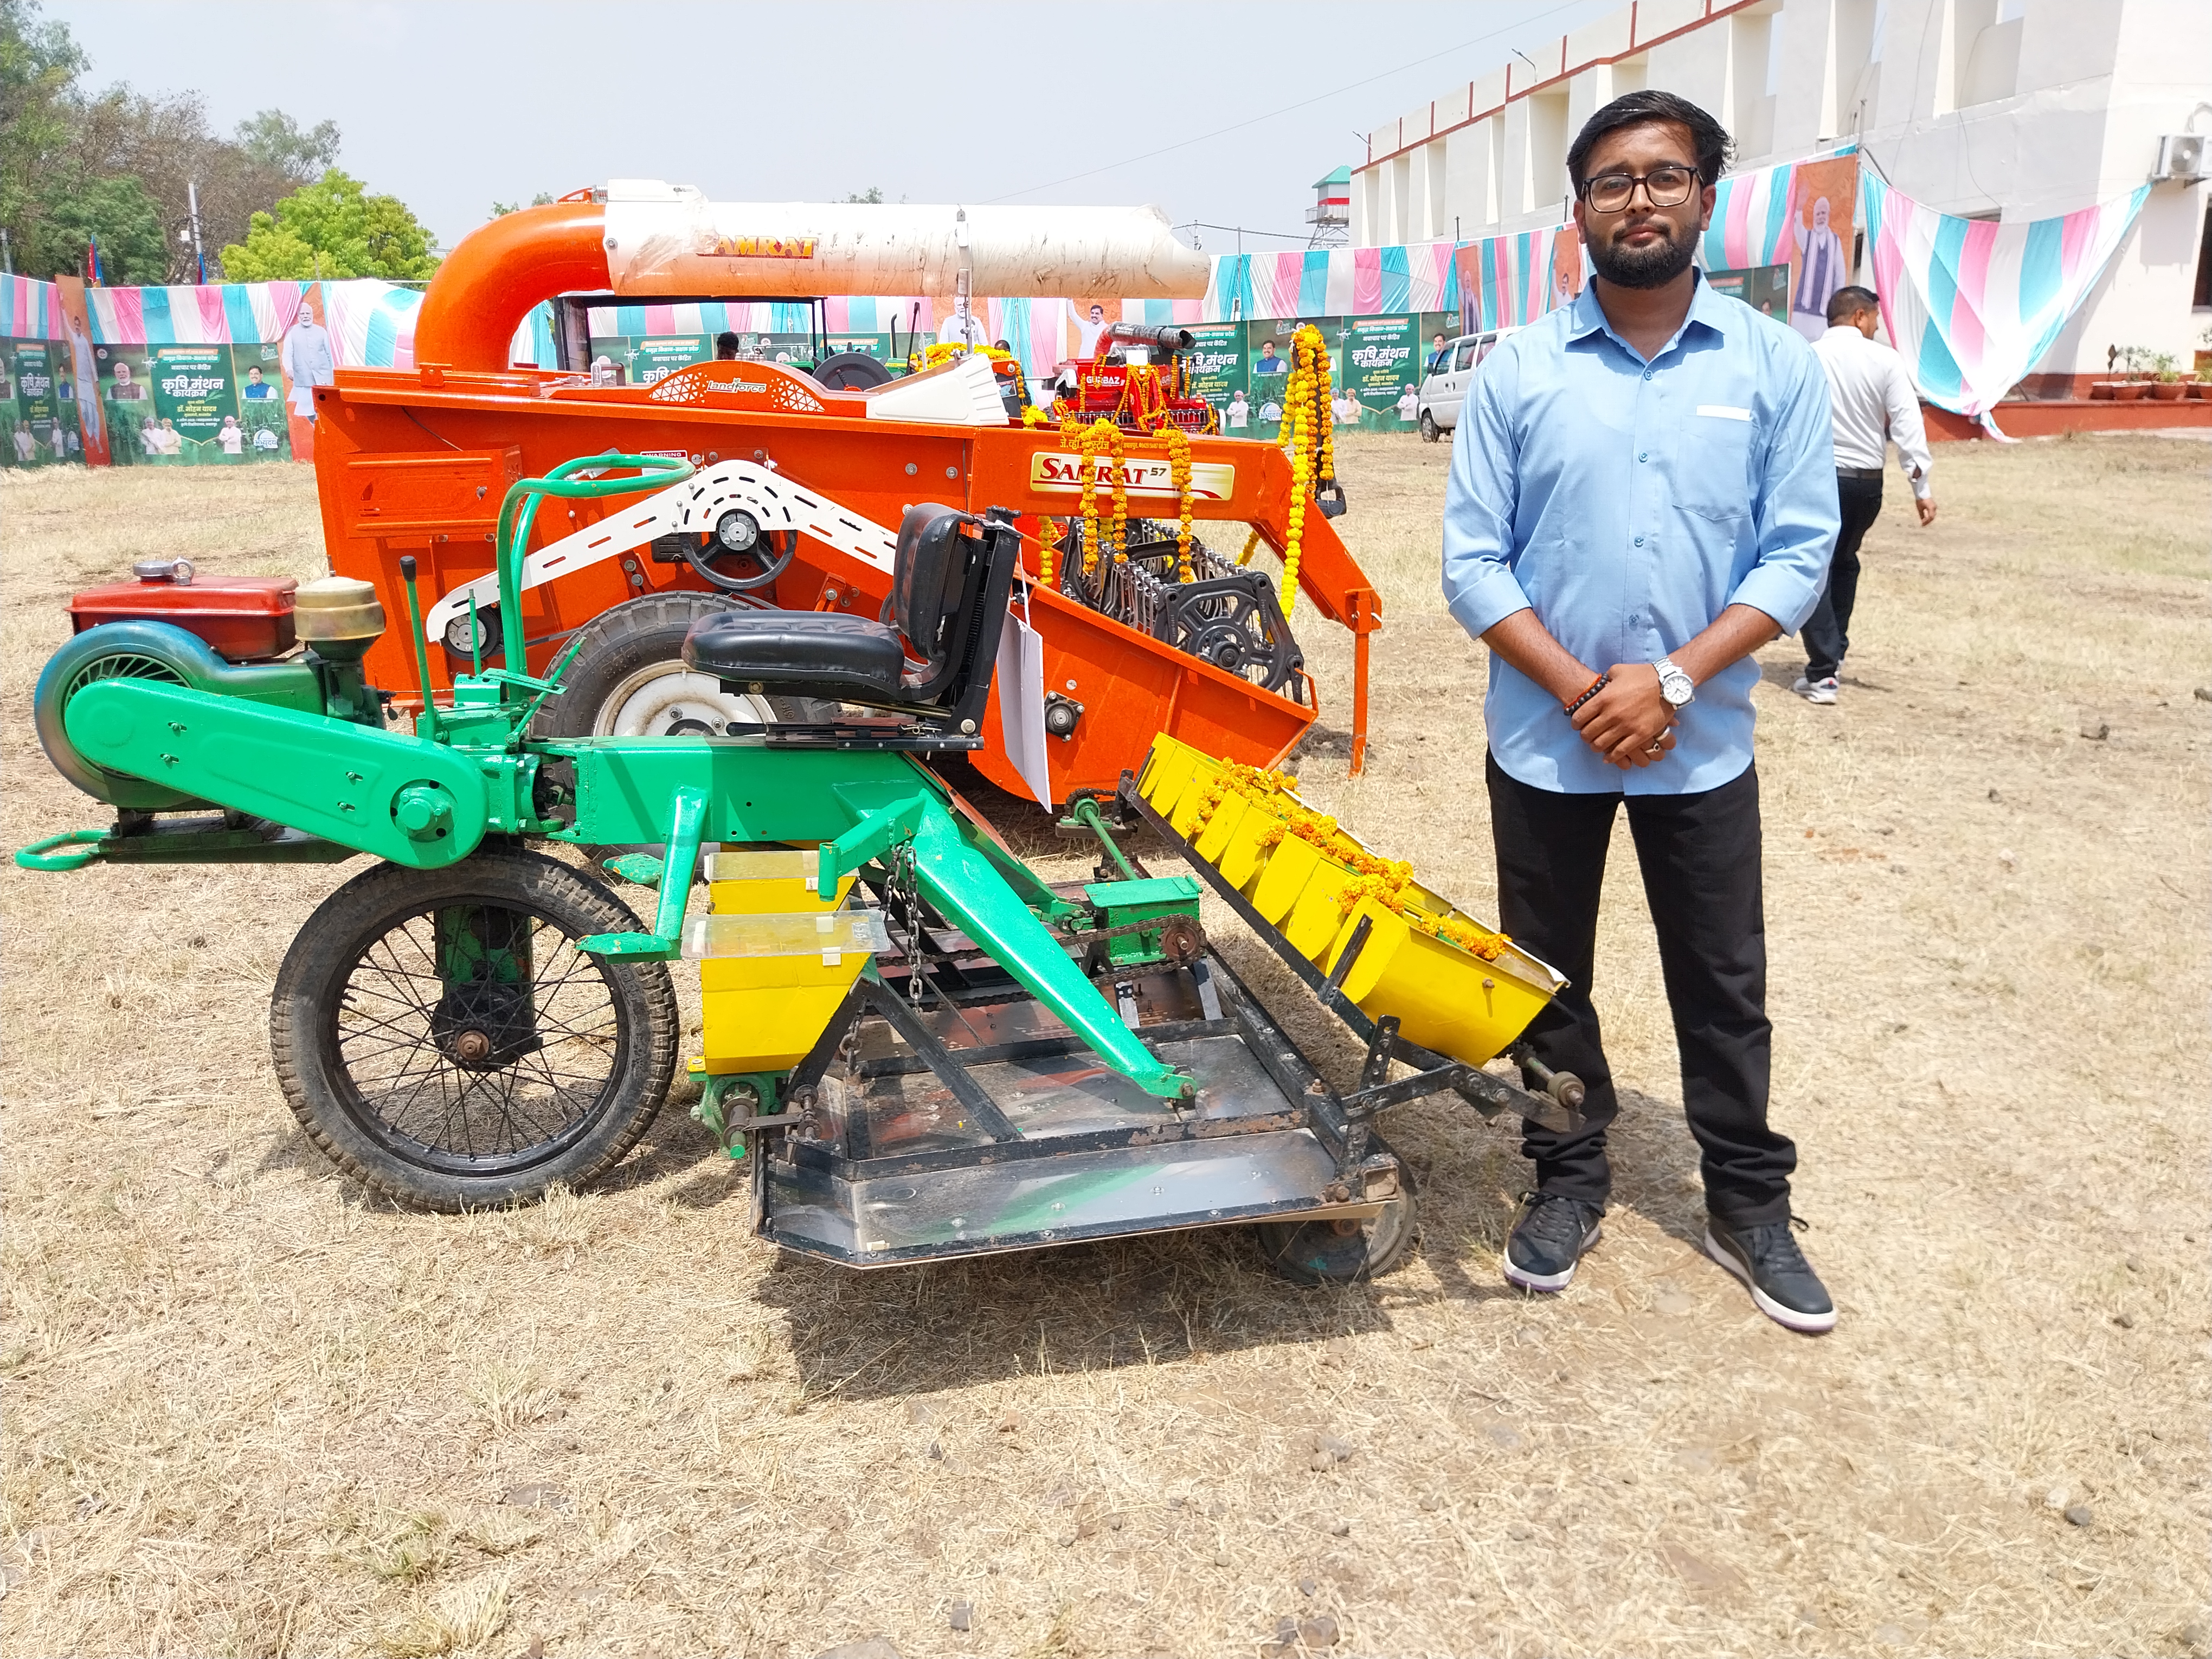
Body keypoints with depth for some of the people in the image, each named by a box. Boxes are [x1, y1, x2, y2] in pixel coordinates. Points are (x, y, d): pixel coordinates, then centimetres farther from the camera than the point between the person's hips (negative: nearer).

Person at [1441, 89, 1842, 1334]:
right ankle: (1570, 1182, 30)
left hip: (1704, 741, 0)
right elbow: (1473, 560, -5)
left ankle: (1750, 1204, 28)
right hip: (1546, 741, 0)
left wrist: (1669, 681, -16)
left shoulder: (1776, 365, -1)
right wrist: (1581, 689, -14)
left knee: (1725, 984, 11)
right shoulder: (1521, 369, -3)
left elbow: (1799, 553, -4)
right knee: (1547, 975, 12)